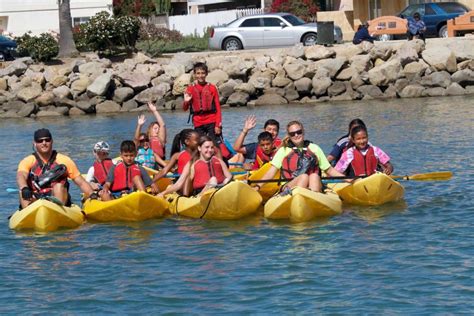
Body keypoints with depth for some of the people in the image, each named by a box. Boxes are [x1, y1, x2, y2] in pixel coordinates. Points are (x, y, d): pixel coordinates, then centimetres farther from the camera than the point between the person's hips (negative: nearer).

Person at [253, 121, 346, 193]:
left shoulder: (314, 148, 18)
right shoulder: (283, 151, 13)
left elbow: (329, 170, 18)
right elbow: (271, 172, 3)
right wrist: (258, 186, -11)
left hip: (312, 186, 1)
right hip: (288, 188, -1)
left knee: (314, 176, -30)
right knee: (304, 176, -32)